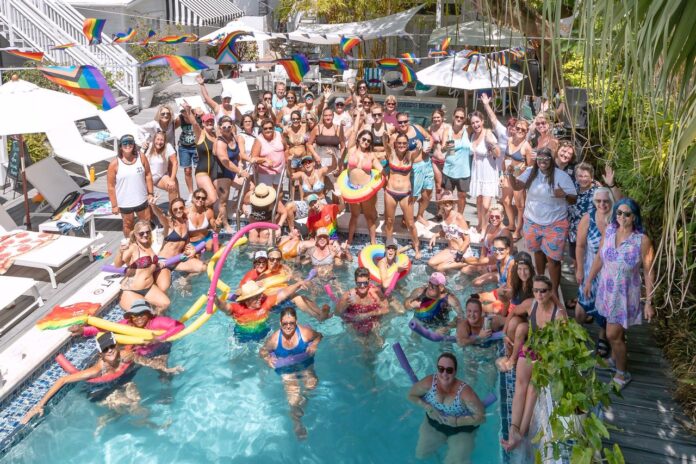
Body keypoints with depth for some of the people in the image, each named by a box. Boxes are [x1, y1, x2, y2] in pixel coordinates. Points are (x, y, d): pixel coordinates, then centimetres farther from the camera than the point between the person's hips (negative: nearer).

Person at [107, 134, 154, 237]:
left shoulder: (142, 158, -7)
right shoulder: (115, 164, -15)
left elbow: (148, 175, 4)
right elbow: (110, 186, -11)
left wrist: (150, 193, 1)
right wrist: (114, 205, -10)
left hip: (142, 200, 2)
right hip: (125, 203, -2)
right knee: (128, 225, 17)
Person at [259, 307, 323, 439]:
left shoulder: (305, 332, -19)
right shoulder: (274, 339, -19)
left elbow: (319, 335, 1)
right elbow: (262, 350, -2)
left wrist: (314, 345, -18)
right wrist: (267, 358, -22)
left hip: (306, 367, 1)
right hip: (286, 372, -1)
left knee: (311, 385, -24)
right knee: (293, 401, -12)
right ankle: (297, 423, 18)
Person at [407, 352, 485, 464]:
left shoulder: (464, 392, -35)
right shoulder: (429, 382, -28)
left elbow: (481, 417, -25)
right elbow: (411, 395, -9)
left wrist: (456, 421, -30)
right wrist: (427, 407, -24)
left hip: (461, 431, -3)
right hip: (433, 425, 3)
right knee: (421, 455, 8)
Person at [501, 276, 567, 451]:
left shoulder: (560, 314, -15)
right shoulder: (530, 305, -3)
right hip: (529, 349, 3)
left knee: (533, 385, -29)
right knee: (520, 383, -25)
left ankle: (520, 432, -35)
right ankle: (514, 430, -37)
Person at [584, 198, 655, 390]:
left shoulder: (642, 240, -21)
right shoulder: (609, 230, -8)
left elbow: (648, 272, -15)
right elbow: (599, 257, 5)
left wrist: (649, 302, -13)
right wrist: (589, 280, 11)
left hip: (626, 293, -4)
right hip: (607, 289, 4)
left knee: (612, 335, 1)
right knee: (616, 329, 23)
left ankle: (622, 374, 22)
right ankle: (615, 356, 49)